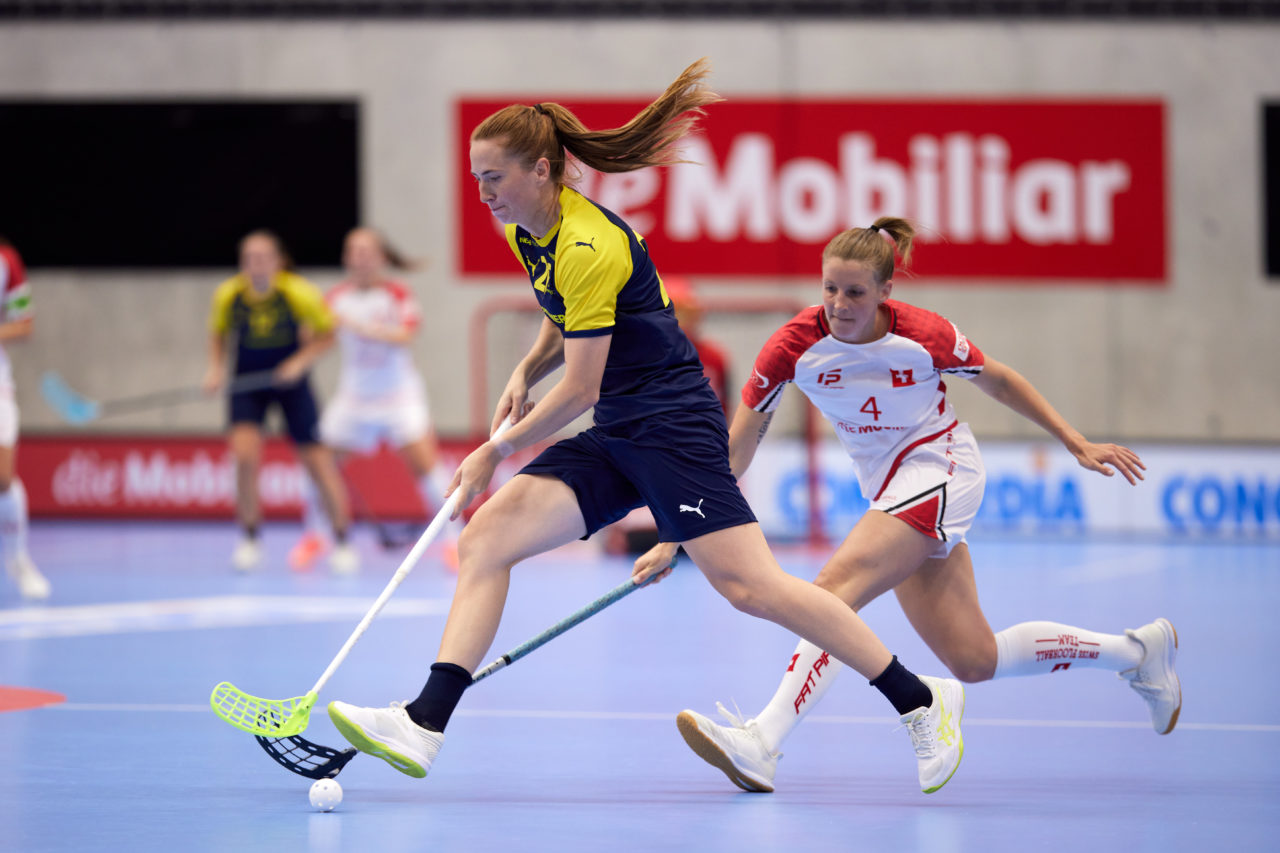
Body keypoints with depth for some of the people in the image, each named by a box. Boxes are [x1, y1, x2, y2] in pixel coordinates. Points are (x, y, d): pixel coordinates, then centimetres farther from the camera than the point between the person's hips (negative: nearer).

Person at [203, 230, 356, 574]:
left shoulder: (300, 293, -19)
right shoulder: (228, 295, -13)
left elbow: (326, 334, -7)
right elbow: (218, 333, 7)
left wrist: (301, 361, -22)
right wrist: (216, 367, -8)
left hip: (290, 381, -1)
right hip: (247, 383, 1)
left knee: (317, 458, -2)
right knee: (245, 453, -20)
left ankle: (342, 542, 15)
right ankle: (249, 540, -1)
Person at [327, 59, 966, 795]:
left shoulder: (587, 248, -21)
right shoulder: (525, 231, 7)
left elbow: (580, 389, -18)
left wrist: (496, 451, -8)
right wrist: (526, 372, 6)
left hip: (673, 424, -9)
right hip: (614, 437, 9)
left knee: (749, 586, -15)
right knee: (485, 539, -7)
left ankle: (924, 701, -5)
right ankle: (425, 726, -15)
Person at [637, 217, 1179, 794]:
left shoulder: (926, 337, -19)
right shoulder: (794, 345, -14)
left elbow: (999, 381, 1)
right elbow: (733, 451, -11)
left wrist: (1077, 443, 3)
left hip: (940, 471, -5)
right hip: (887, 492, 5)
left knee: (836, 589, -27)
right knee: (974, 661, 7)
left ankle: (760, 744, -35)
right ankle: (1137, 650, 25)